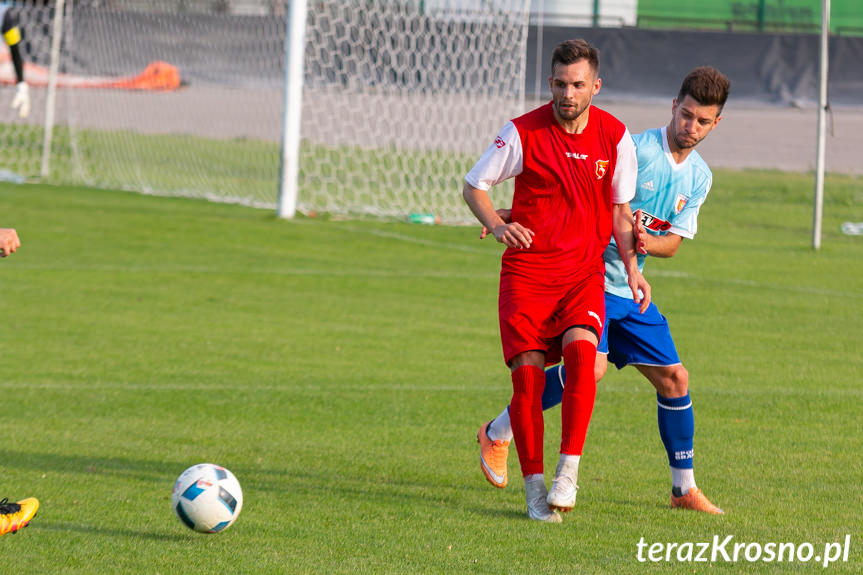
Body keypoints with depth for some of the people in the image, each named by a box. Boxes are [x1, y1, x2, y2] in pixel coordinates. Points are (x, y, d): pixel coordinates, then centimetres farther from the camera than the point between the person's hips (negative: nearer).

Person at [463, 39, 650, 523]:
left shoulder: (615, 137, 1)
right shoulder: (523, 133, -6)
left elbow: (620, 209, 13)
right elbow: (474, 185, 4)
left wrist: (631, 265, 0)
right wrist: (496, 225, -16)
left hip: (585, 270, 1)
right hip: (527, 269, -1)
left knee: (581, 348, -25)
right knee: (528, 370, -11)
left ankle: (569, 472, -20)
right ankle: (534, 485, 1)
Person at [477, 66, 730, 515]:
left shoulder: (699, 178, 8)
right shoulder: (635, 149, -14)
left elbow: (673, 242, 9)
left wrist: (644, 241, -14)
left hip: (630, 288, 7)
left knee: (673, 377, 3)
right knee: (589, 367, -24)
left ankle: (684, 487, 16)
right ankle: (498, 434, -6)